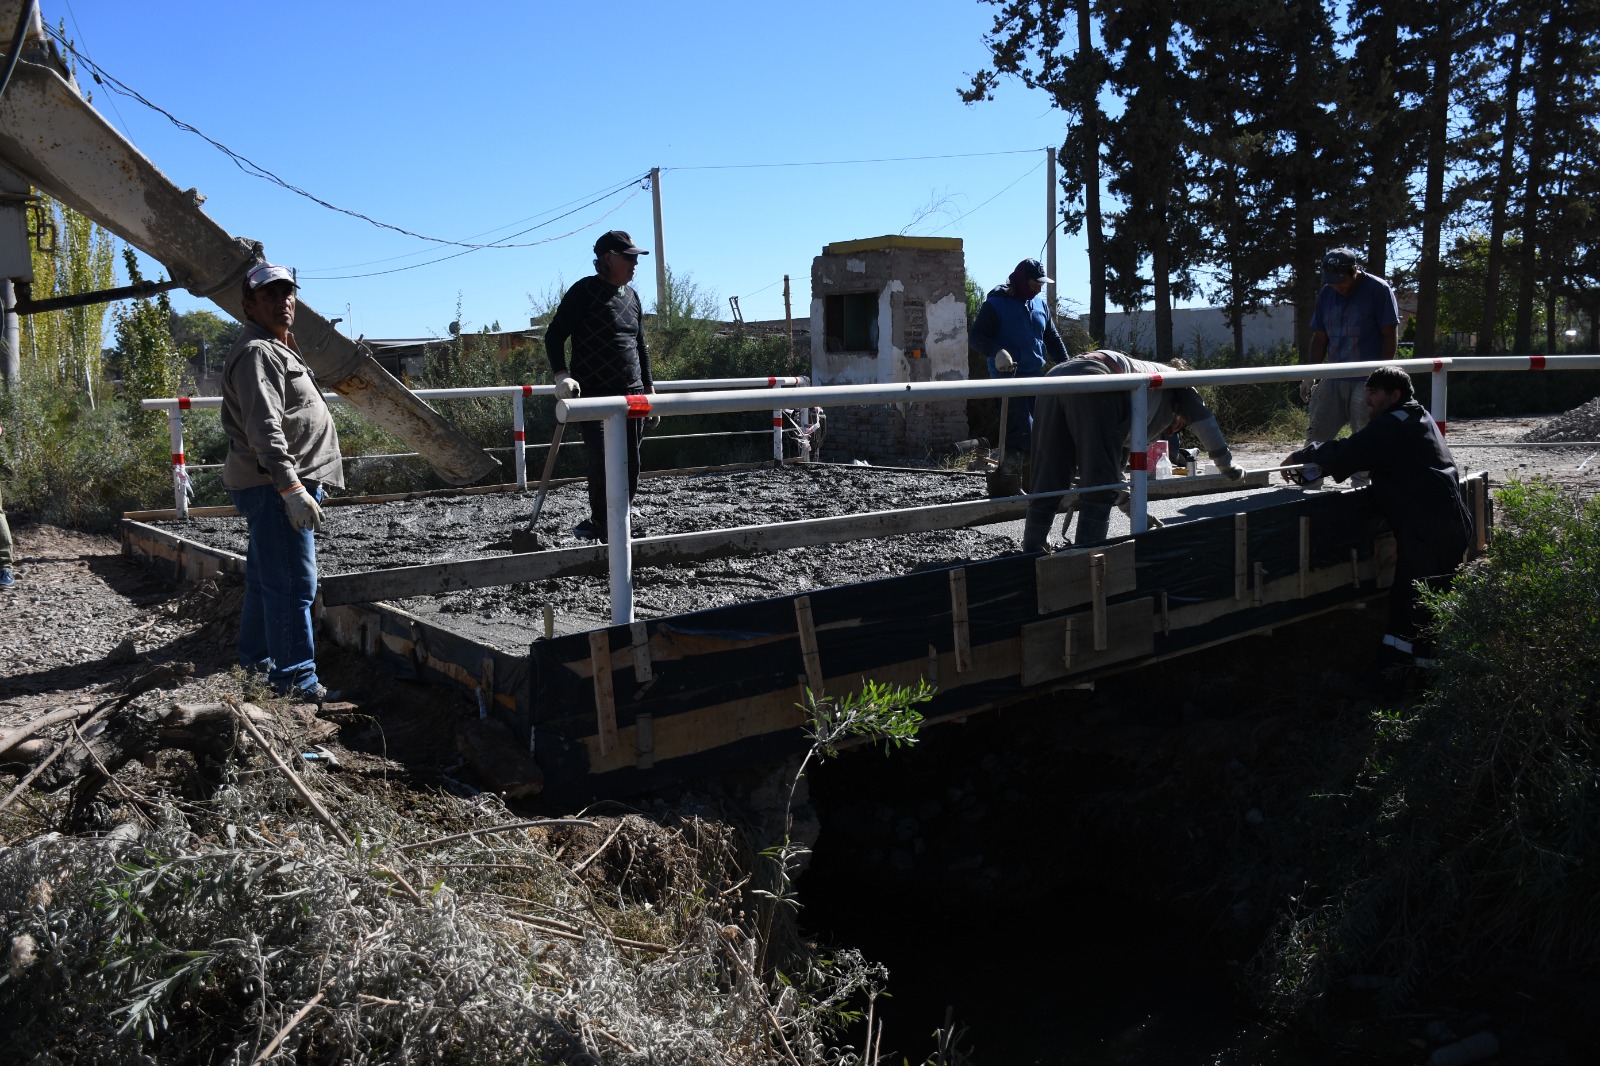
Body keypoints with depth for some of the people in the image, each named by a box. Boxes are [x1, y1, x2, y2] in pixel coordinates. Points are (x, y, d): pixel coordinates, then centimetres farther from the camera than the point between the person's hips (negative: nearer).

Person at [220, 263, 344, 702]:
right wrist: (292, 489, -28)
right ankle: (295, 678, -9)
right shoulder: (256, 353, -12)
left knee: (265, 580, 18)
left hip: (281, 486, 11)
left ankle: (256, 658, 29)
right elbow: (265, 430, -23)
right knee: (293, 584, -11)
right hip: (275, 486, -11)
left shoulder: (279, 350, 23)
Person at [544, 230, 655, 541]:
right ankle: (604, 528, 2)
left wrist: (649, 388, 21)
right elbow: (554, 335, -8)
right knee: (603, 464, -12)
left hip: (632, 394, 7)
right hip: (595, 396, -7)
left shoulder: (632, 296, 16)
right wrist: (561, 375, -22)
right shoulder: (585, 291, -5)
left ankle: (601, 525, 21)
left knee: (630, 468, 6)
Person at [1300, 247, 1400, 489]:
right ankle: (1309, 486, 8)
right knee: (1316, 433, 2)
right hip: (1332, 378, 5)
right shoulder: (1326, 294, 10)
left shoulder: (1379, 290, -6)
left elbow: (1390, 335, -7)